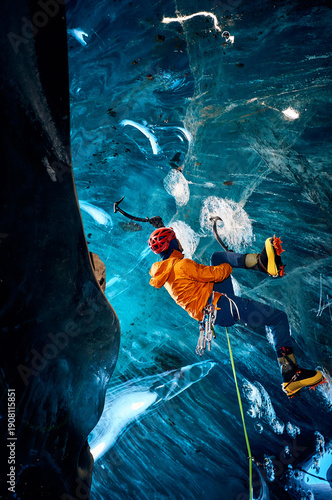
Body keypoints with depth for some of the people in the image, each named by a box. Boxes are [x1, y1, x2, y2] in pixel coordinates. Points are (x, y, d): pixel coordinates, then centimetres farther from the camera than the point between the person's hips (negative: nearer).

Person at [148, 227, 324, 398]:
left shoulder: (164, 271, 11)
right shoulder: (182, 265, -20)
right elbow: (216, 274, -17)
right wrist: (230, 264, 4)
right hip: (220, 307, -10)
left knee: (217, 256, 14)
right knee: (278, 317, -4)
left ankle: (260, 261, -5)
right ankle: (291, 377, -1)